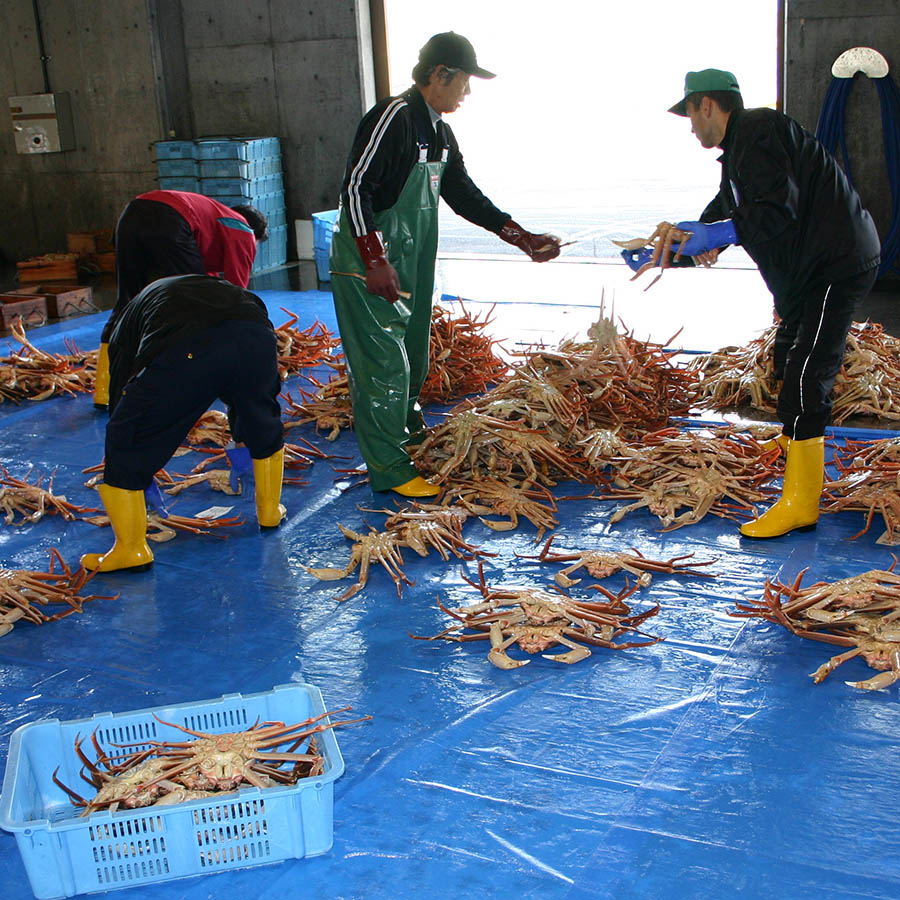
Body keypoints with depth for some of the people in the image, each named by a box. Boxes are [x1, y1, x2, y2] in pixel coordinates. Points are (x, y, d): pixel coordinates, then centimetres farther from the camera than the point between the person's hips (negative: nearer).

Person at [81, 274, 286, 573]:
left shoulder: (128, 321, 37)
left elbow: (120, 400, 37)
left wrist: (139, 478, 49)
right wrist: (242, 438, 65)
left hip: (184, 352, -3)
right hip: (256, 337, 4)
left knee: (124, 441, 15)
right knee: (264, 424, 33)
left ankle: (131, 550, 20)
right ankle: (270, 511, 47)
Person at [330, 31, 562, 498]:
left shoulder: (439, 132, 13)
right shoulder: (393, 118, -17)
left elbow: (464, 194, 18)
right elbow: (355, 188, -21)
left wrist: (523, 238, 12)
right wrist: (375, 261, -26)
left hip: (412, 263, 10)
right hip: (369, 264, -9)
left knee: (413, 358, 17)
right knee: (384, 363, -8)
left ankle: (411, 436, 34)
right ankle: (390, 470, -3)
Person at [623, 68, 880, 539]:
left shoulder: (756, 133, -16)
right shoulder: (741, 146, 19)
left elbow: (778, 212, -27)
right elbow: (719, 217, 26)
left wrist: (718, 234, -25)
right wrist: (663, 251, 22)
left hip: (838, 265, -11)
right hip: (812, 269, 11)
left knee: (805, 375, -15)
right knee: (788, 355, 26)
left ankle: (800, 503, -13)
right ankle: (792, 441, 51)